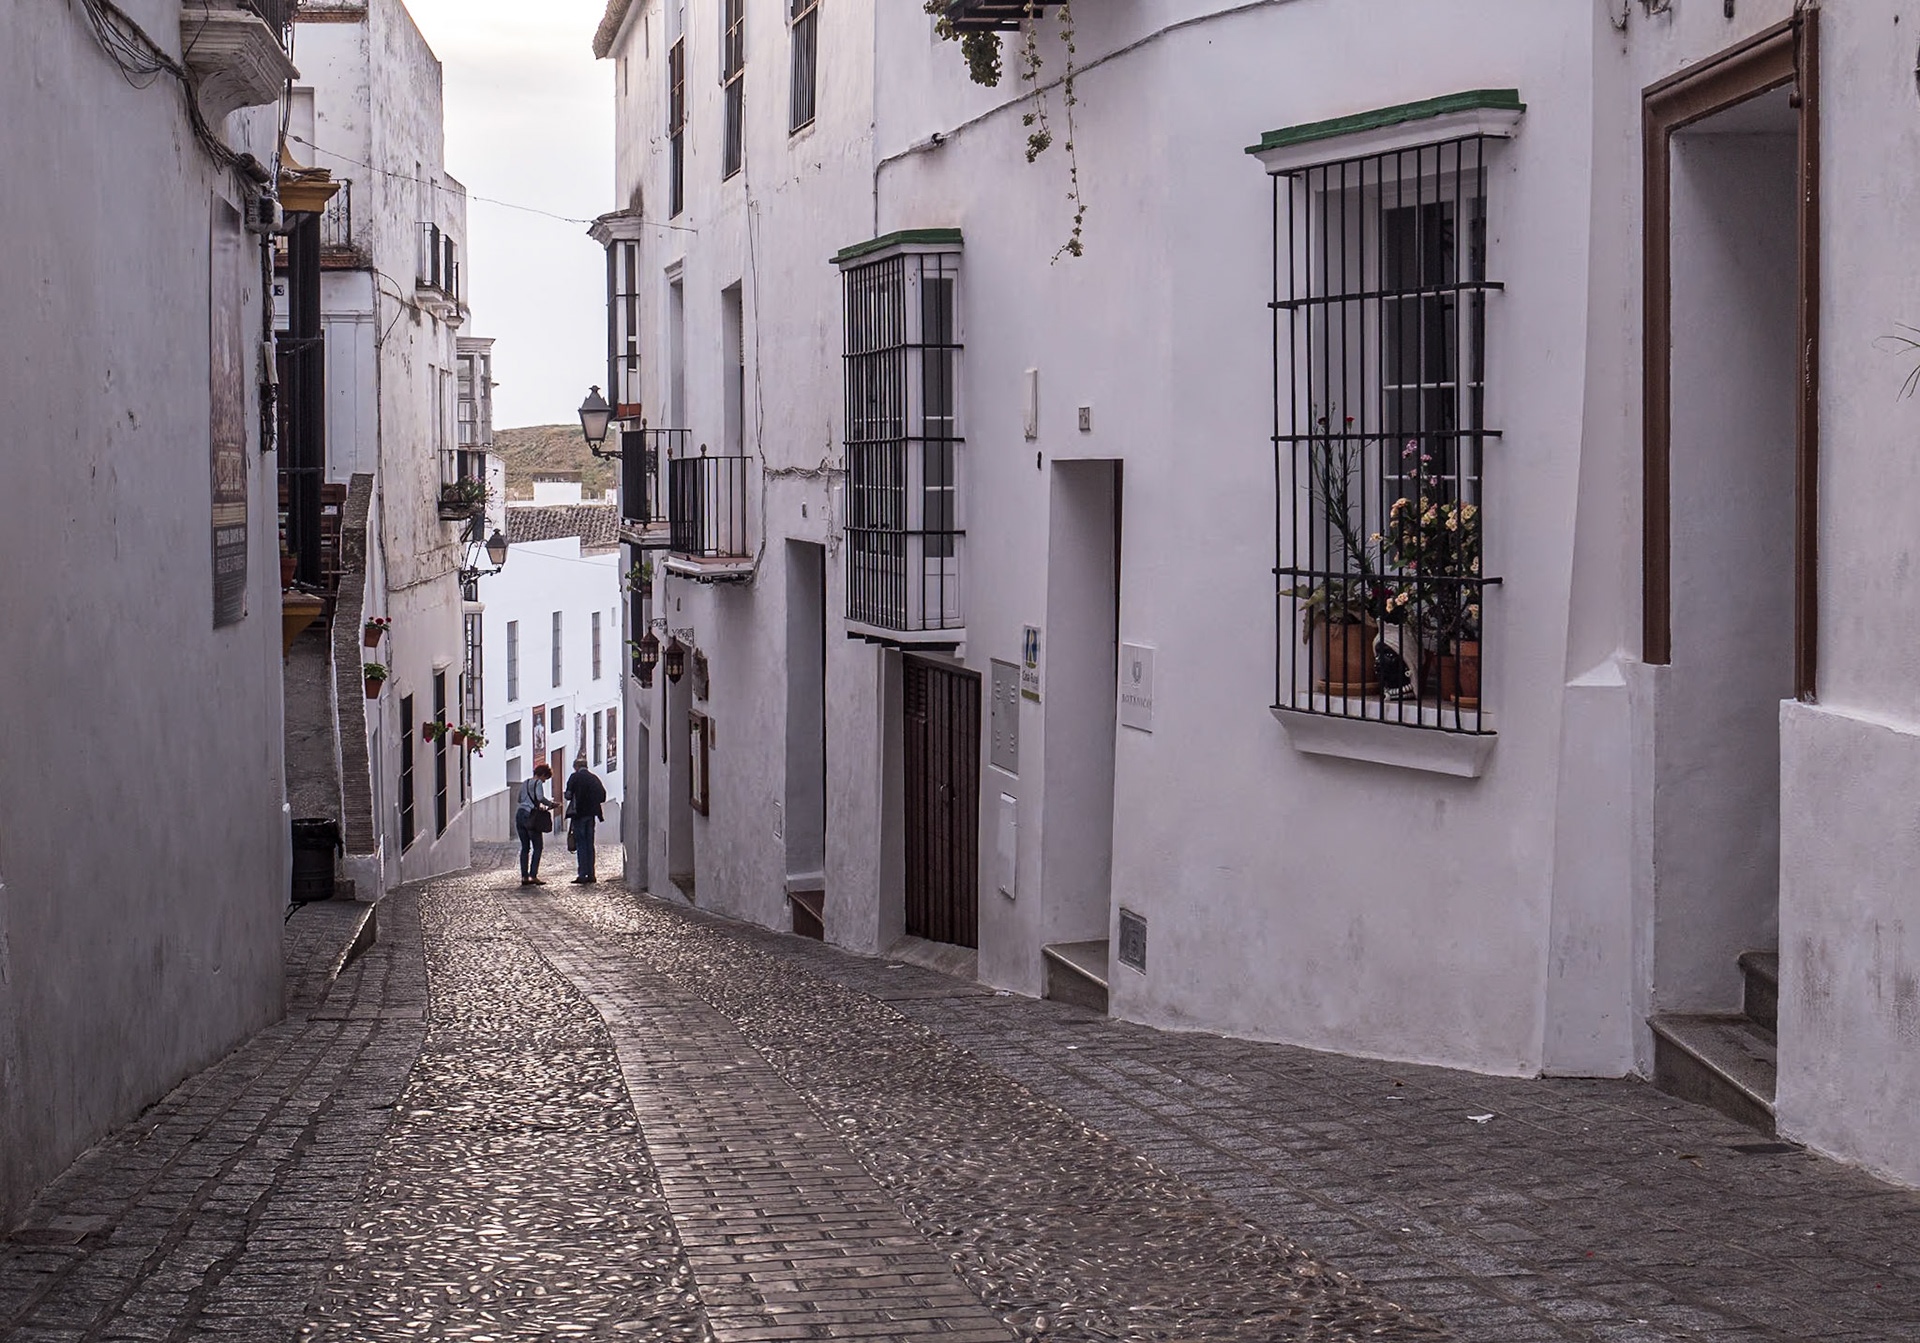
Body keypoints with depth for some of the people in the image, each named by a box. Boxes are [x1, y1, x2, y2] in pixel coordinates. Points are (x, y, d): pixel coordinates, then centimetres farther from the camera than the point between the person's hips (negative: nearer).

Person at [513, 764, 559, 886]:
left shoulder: (524, 783, 20)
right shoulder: (538, 783, -3)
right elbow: (540, 798, -17)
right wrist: (551, 804, -1)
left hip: (519, 814, 7)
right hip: (530, 815, -7)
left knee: (525, 847, 9)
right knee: (538, 847, -1)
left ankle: (524, 877, 5)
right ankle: (533, 876, -8)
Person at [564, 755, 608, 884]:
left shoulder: (575, 777, -6)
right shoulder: (594, 778, 8)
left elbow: (568, 795, -9)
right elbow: (603, 796, 6)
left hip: (579, 814, -5)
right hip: (591, 814, 5)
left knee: (581, 845, -4)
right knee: (590, 844, 10)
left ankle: (583, 875, -8)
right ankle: (591, 875, 9)